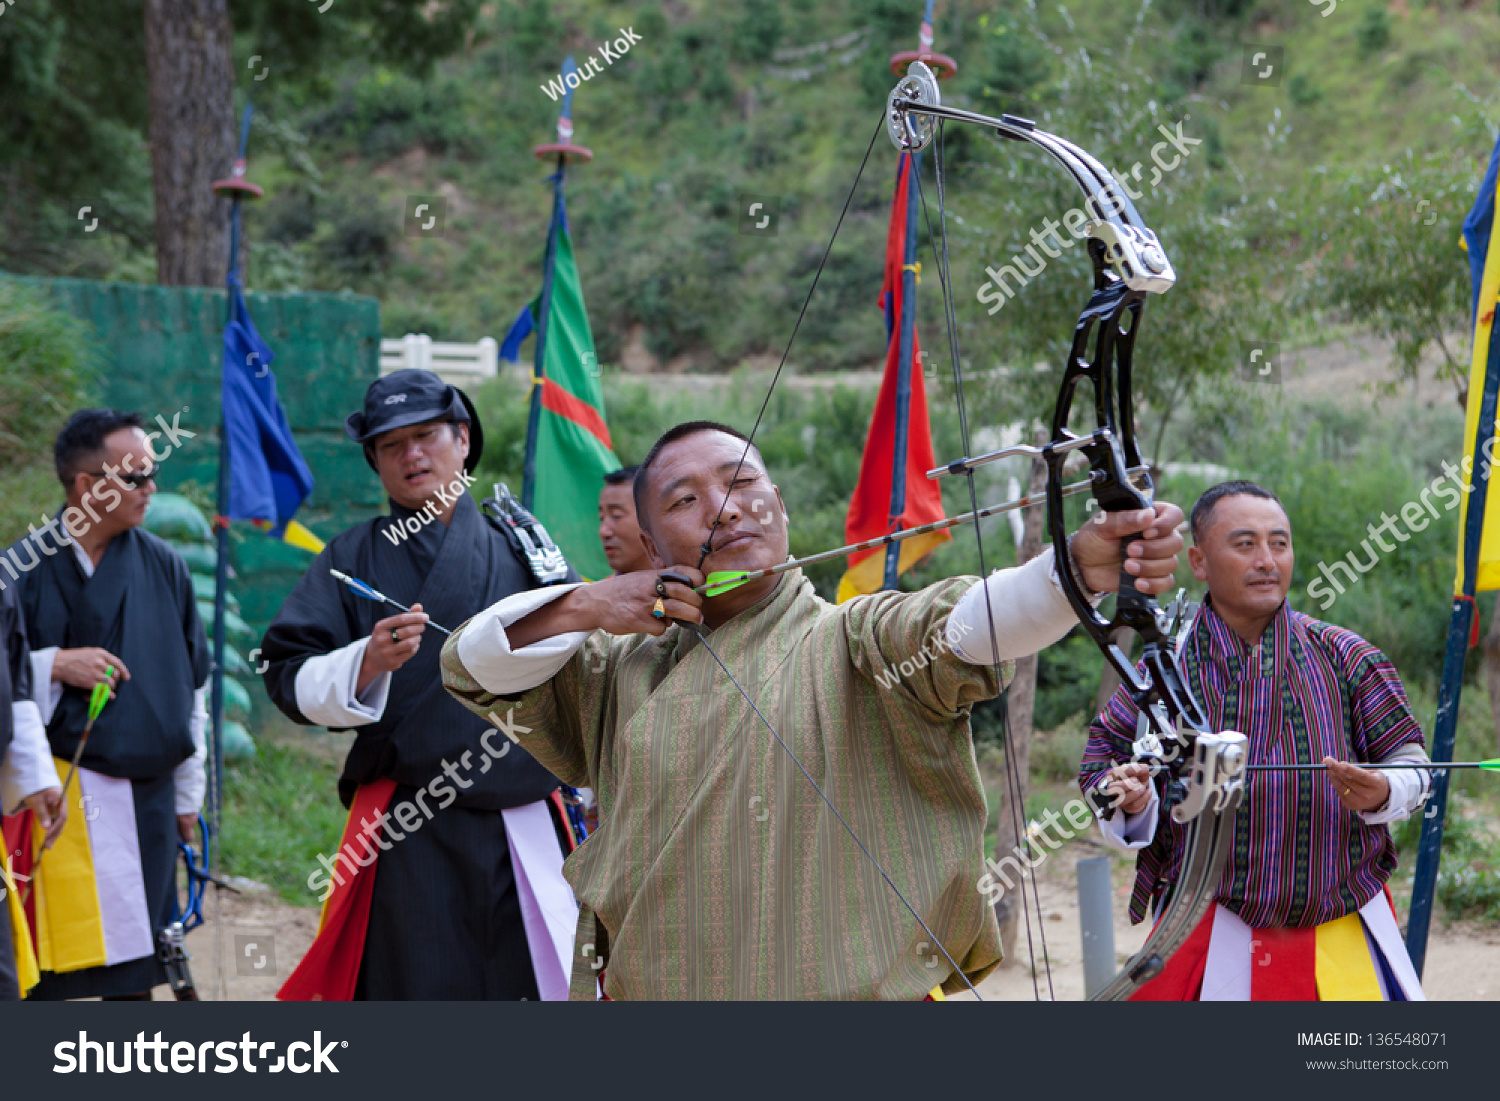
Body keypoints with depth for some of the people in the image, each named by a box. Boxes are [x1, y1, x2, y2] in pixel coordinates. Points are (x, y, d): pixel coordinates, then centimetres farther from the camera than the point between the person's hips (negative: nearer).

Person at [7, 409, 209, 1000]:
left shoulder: (164, 566, 8)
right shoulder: (28, 568, -6)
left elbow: (192, 683, 16)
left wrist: (188, 795, 18)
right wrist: (53, 665, -18)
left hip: (149, 794, 5)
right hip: (63, 797, -5)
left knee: (134, 970, 11)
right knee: (48, 967, -7)